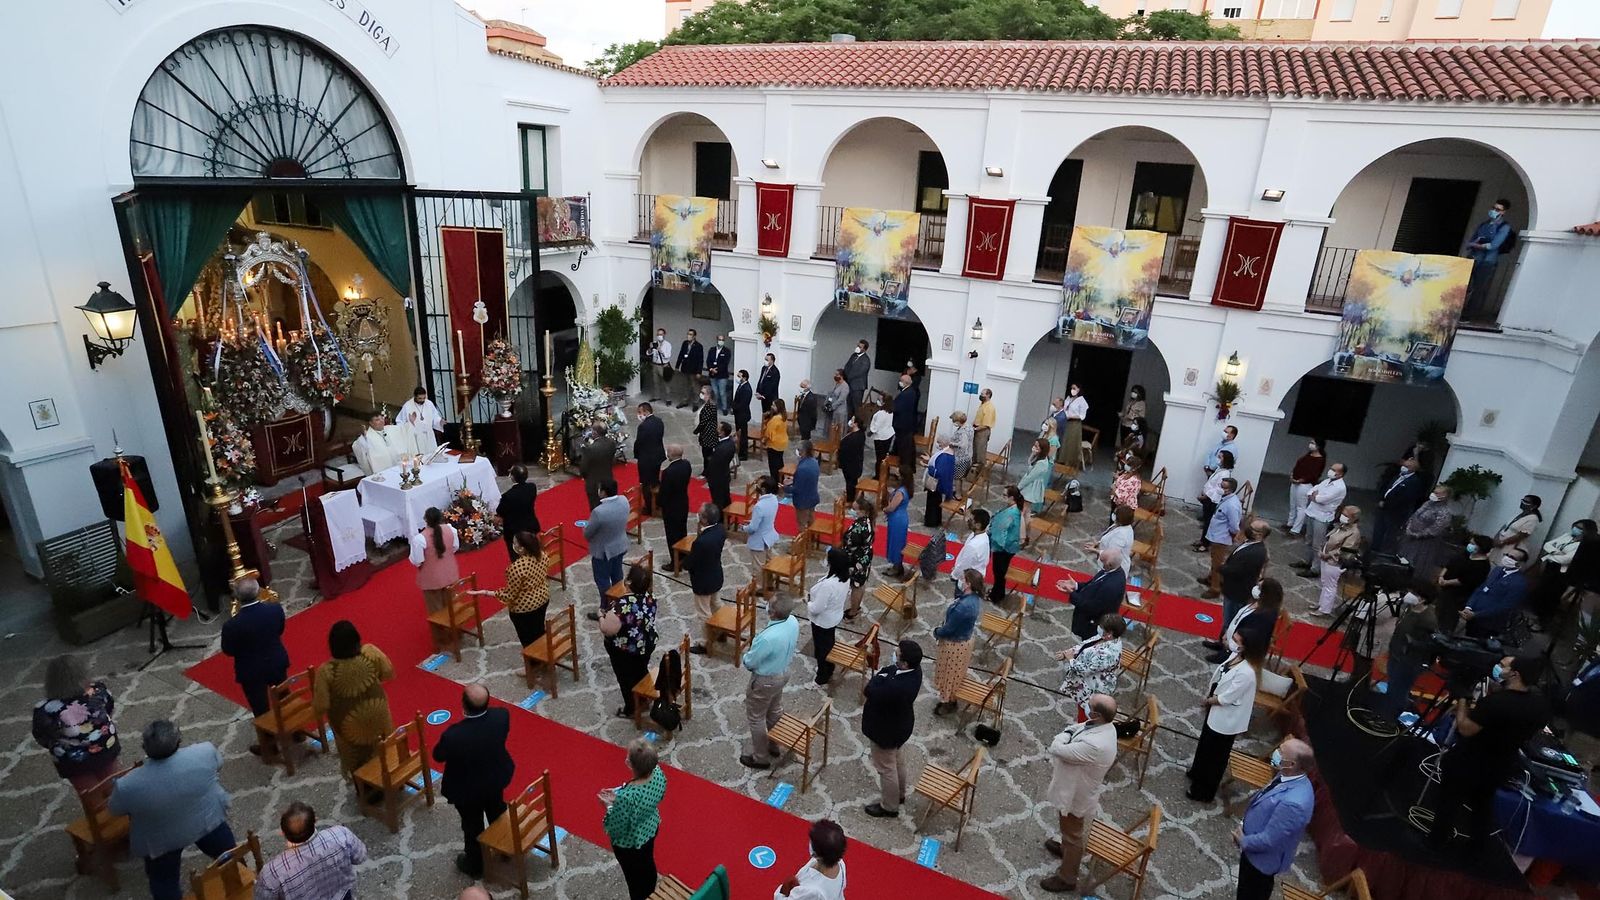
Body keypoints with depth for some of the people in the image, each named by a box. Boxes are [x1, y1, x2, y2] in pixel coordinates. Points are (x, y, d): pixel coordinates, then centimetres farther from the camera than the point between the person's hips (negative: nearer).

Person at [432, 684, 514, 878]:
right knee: (498, 814, 31)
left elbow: (438, 756, -18)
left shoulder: (454, 735, -41)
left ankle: (475, 865, 49)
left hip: (468, 789, -4)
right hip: (496, 779, 4)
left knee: (473, 826, 23)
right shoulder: (502, 715, -29)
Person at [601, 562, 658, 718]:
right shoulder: (650, 597, -12)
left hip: (624, 651, -6)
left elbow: (608, 630, -33)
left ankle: (631, 710, 38)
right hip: (647, 645, 6)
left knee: (626, 678, 18)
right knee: (642, 672, 28)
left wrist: (602, 616, -14)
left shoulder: (622, 604, -35)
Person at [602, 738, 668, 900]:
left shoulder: (626, 796, -43)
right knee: (647, 862, 33)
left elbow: (617, 828, -28)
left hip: (629, 842, -6)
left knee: (634, 873, 24)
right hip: (651, 828, 6)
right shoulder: (658, 773, -24)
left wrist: (610, 804, -13)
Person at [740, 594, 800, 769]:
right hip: (783, 673, 7)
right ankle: (773, 745, 50)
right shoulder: (793, 622, -17)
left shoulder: (768, 638, -41)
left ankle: (759, 757, 34)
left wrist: (746, 655, 0)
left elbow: (749, 662, -24)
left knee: (756, 718, 16)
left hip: (765, 680, -7)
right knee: (775, 711, 29)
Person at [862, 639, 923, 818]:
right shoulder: (914, 669, -18)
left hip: (886, 731, -8)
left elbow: (868, 691, -29)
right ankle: (899, 794, 54)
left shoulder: (897, 687, -44)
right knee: (896, 760, 31)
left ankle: (889, 807, 40)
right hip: (899, 724, 8)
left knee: (886, 768, 17)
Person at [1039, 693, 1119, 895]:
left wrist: (1065, 735, -17)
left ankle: (1066, 877, 38)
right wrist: (1069, 731, -15)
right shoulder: (1103, 726, -14)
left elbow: (1057, 749, -34)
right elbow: (1074, 729, 3)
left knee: (1073, 835, 16)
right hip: (1076, 787, 8)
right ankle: (1065, 847, 61)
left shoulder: (1095, 745, -44)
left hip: (1077, 795, -8)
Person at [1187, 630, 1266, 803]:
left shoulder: (1246, 673, -35)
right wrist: (1208, 699, 3)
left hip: (1226, 719, -8)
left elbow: (1226, 698, -26)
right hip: (1215, 711, 8)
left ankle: (1204, 791, 32)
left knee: (1215, 756, 13)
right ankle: (1197, 772, 53)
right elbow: (1217, 677, 5)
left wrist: (1207, 701, -9)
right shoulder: (1235, 655, -8)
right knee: (1205, 744, 29)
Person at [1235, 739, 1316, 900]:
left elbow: (1269, 840, -29)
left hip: (1263, 858, -7)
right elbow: (1261, 802, 5)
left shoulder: (1294, 803, -40)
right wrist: (1243, 826, 0)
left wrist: (1243, 841, -12)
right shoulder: (1291, 778, -12)